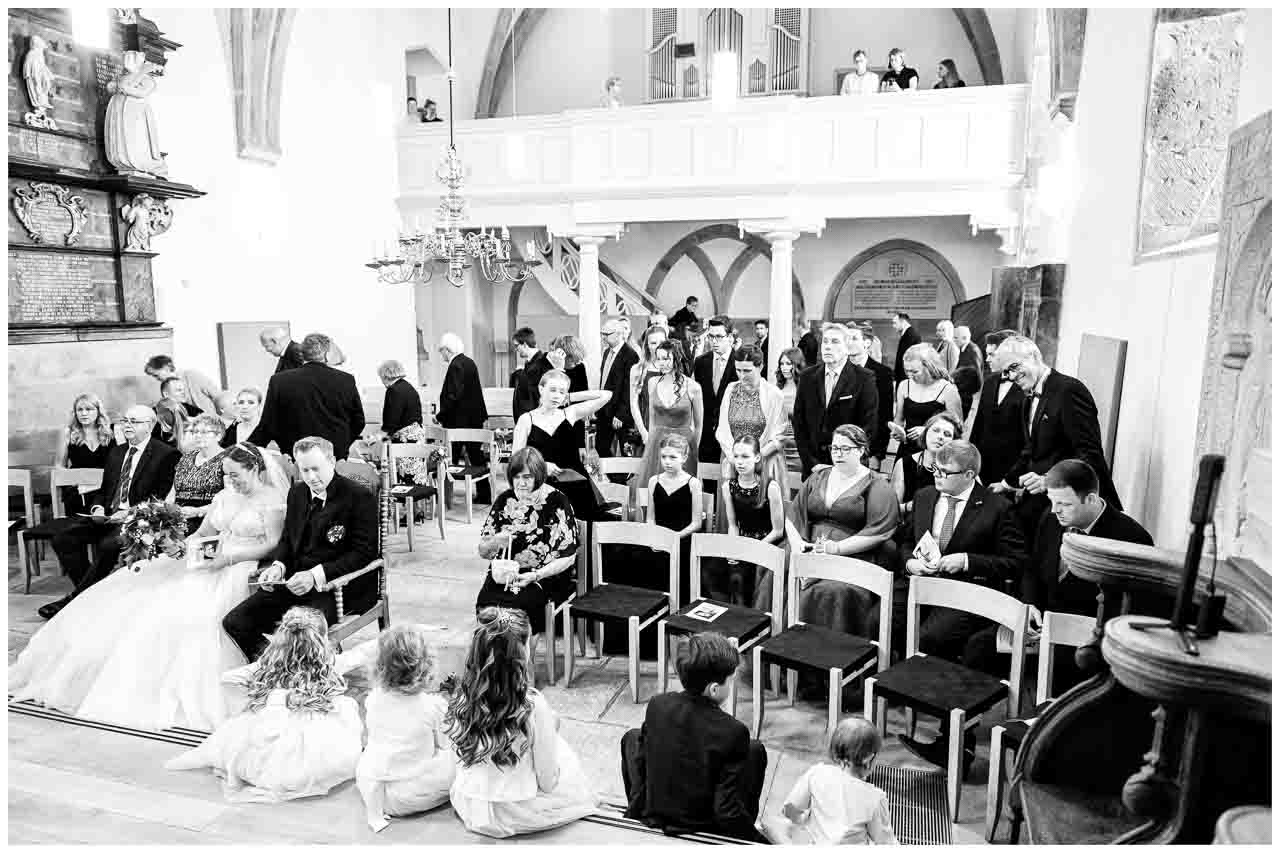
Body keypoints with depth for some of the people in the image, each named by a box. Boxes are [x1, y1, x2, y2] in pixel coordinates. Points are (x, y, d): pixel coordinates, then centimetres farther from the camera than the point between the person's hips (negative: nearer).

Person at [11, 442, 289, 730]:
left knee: (189, 608, -31)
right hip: (211, 563, 8)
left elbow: (275, 545, -14)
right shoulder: (225, 496, 19)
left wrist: (227, 558, -19)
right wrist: (180, 547, -1)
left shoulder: (273, 498, -6)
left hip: (244, 568, -8)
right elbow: (201, 535, 21)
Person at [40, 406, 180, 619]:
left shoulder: (165, 454, -3)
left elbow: (160, 497, -10)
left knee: (109, 544, -32)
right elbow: (104, 489, 24)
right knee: (62, 538, -11)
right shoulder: (116, 452, 21)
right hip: (107, 515, 8)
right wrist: (98, 508, 2)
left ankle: (74, 599, -13)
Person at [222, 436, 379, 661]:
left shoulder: (360, 497, -9)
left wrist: (316, 575, -22)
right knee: (234, 622, -6)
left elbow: (363, 552, -13)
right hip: (295, 582, 7)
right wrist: (278, 566, 0)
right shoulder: (297, 493, 14)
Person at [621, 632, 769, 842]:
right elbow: (728, 812, -23)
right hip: (705, 831, -2)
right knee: (755, 750, 10)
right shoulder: (732, 732, -24)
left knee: (632, 737, 24)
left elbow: (640, 763, 1)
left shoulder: (656, 705, -12)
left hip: (651, 819, 3)